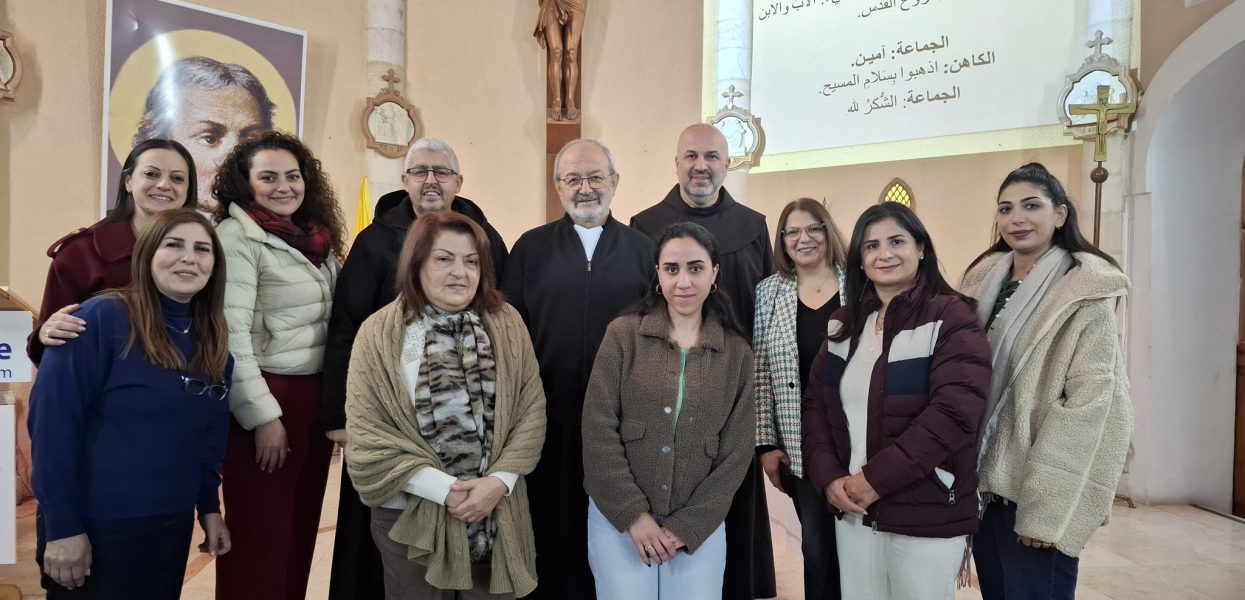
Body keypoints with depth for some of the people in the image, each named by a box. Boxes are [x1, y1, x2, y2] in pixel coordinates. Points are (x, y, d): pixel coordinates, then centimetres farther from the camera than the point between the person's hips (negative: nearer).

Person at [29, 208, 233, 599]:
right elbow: (52, 423, -16)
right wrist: (62, 526, -16)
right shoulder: (101, 318, -14)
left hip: (174, 524, 6)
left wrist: (209, 506, 9)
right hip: (96, 524, -6)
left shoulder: (213, 341, 4)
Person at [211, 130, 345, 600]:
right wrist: (262, 415, -16)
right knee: (261, 535, 5)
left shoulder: (318, 237, 11)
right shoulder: (237, 237, -10)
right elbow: (230, 335, -15)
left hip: (317, 397, 7)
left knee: (300, 527, 16)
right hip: (267, 398, -6)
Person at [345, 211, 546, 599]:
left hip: (499, 511, 2)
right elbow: (366, 437, -9)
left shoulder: (507, 324, 0)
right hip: (412, 515, -1)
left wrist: (499, 481, -14)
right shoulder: (379, 334, -6)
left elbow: (532, 411, -1)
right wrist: (444, 489, -16)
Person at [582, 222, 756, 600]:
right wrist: (633, 514, -10)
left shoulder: (737, 353, 1)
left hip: (700, 526, 2)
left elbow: (737, 452, 0)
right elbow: (598, 429, -7)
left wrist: (688, 526, -6)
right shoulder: (623, 334, -4)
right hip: (619, 518, -1)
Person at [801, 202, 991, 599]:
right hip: (852, 510, 5)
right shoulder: (844, 324, 8)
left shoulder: (953, 318, -9)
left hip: (927, 517, -5)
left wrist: (875, 479, -19)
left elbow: (953, 413, -19)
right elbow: (816, 405, 6)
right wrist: (828, 477, -8)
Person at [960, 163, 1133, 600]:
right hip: (984, 477, 6)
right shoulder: (985, 280, 7)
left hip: (1038, 489, -6)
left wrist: (1045, 505, -19)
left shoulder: (1084, 292, -11)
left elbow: (1087, 401, -16)